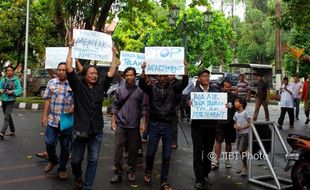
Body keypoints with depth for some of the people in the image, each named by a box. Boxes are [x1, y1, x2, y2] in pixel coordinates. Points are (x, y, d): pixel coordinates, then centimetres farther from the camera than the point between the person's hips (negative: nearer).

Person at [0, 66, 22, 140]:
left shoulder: (16, 80, -5)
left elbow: (19, 90, -8)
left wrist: (13, 91, -24)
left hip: (11, 100, -5)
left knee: (6, 116, -12)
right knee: (8, 116, 15)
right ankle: (12, 131, 28)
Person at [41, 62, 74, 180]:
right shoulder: (51, 83, 5)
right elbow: (47, 100, 6)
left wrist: (73, 108, -21)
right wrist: (44, 116, 3)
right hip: (52, 120, 2)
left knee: (65, 147, 8)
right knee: (49, 143, 1)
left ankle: (62, 169, 25)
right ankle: (53, 161, 31)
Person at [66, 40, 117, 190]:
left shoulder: (101, 86, 6)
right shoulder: (78, 86, -3)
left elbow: (111, 72, 8)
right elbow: (69, 68, -9)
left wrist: (114, 54, 9)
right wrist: (71, 48, -8)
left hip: (96, 130, 3)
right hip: (80, 130, -2)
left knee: (93, 161, 6)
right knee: (76, 159, 11)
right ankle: (77, 177, 42)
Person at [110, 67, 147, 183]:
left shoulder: (139, 91, 1)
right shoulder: (119, 90, 5)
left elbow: (143, 108, 3)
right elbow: (115, 106, 6)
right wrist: (113, 121, 0)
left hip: (134, 125, 0)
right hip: (121, 124, 1)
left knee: (133, 149, 8)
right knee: (118, 149, -1)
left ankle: (131, 171, 22)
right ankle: (118, 173, 8)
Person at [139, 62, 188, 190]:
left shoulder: (173, 88, 4)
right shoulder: (152, 88, 3)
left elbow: (184, 83, -10)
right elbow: (141, 84, -14)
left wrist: (185, 69, -25)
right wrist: (143, 70, -30)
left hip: (168, 125, 1)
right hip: (154, 124, -1)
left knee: (166, 155, 5)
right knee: (150, 152, 5)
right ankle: (148, 170, 36)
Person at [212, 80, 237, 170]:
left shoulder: (234, 97, 6)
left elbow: (237, 109, 9)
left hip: (230, 122, 2)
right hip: (219, 122, -2)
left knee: (228, 142, 11)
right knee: (218, 141, -6)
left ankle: (227, 159, 24)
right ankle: (217, 160, -1)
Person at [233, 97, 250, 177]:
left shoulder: (245, 112, -11)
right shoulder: (236, 113, 9)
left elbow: (249, 123, -11)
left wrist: (242, 127, -20)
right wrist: (235, 126, -6)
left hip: (245, 133, -7)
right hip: (238, 133, 7)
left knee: (242, 150, -10)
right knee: (240, 150, 10)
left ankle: (245, 168, 0)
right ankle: (244, 166, 23)